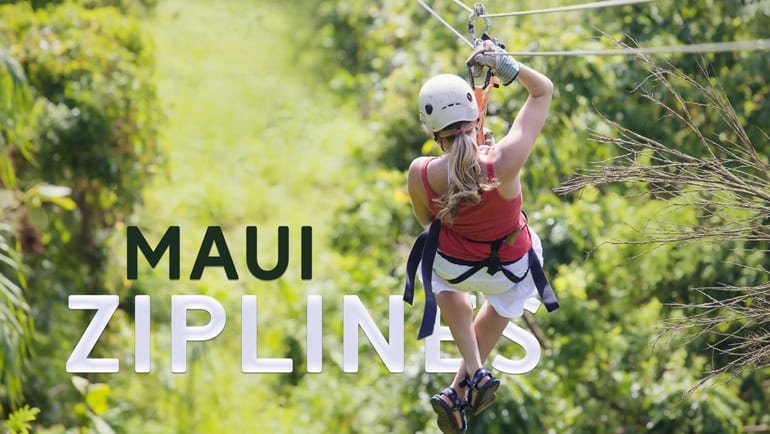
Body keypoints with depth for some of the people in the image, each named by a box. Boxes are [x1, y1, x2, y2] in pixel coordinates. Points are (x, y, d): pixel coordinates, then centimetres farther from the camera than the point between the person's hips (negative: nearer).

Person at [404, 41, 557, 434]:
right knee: (504, 301, 38)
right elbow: (543, 91, -23)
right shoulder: (504, 162, -37)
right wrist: (504, 65, -32)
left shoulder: (420, 174, -32)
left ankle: (474, 372, 30)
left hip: (454, 267, 0)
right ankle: (460, 392, 41)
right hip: (514, 268, 0)